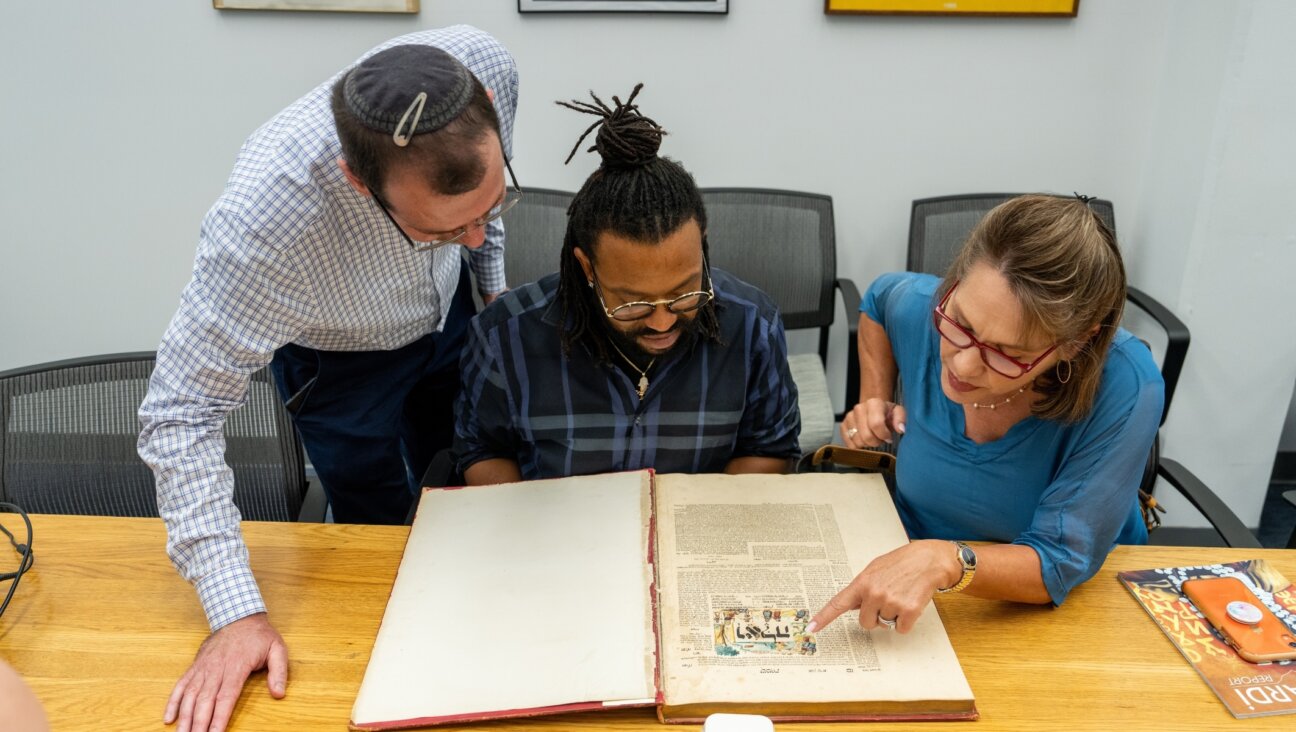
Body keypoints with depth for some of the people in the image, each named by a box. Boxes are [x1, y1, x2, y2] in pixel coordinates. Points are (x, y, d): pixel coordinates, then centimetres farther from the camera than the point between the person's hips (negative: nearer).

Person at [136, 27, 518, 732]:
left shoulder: (483, 62, -33)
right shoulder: (266, 213, -45)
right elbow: (180, 415, -35)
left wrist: (491, 281, 3)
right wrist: (236, 612, -38)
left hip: (449, 315, 5)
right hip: (338, 359, -4)